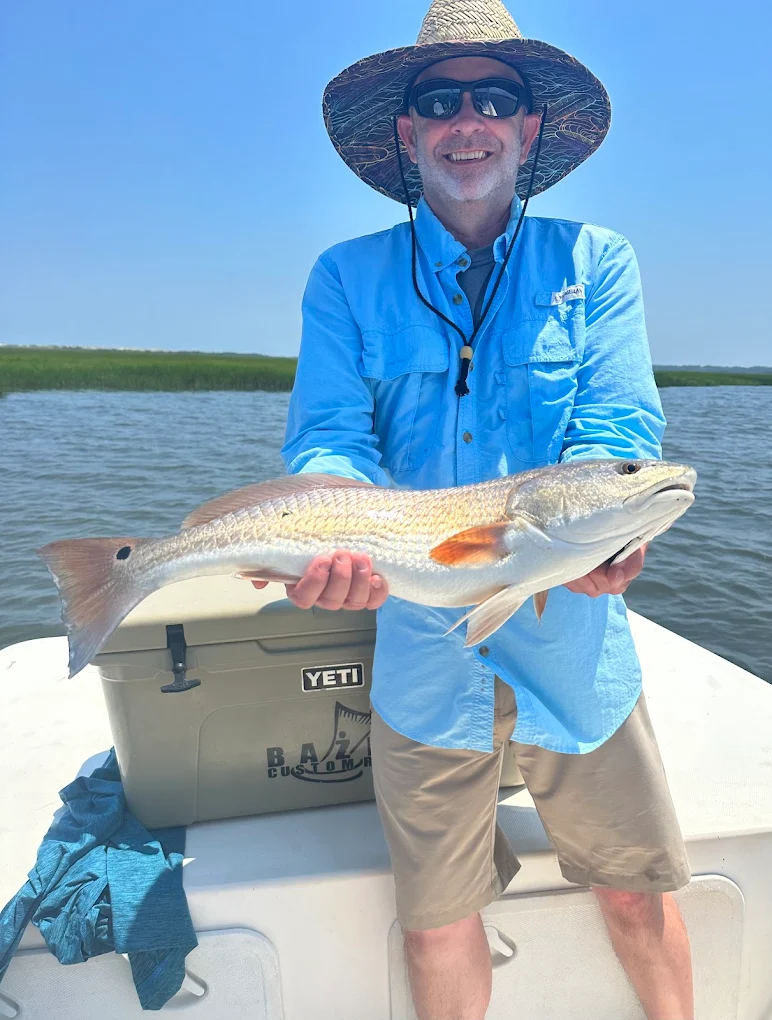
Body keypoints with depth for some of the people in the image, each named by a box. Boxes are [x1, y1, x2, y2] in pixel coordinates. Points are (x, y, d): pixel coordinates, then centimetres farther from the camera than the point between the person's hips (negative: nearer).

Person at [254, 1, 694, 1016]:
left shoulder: (594, 263, 3)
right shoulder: (347, 278, 3)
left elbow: (620, 417, -8)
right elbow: (329, 435, -8)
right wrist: (339, 542, -29)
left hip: (572, 640, 1)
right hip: (421, 644, 0)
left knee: (634, 889, 19)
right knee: (437, 922, 15)